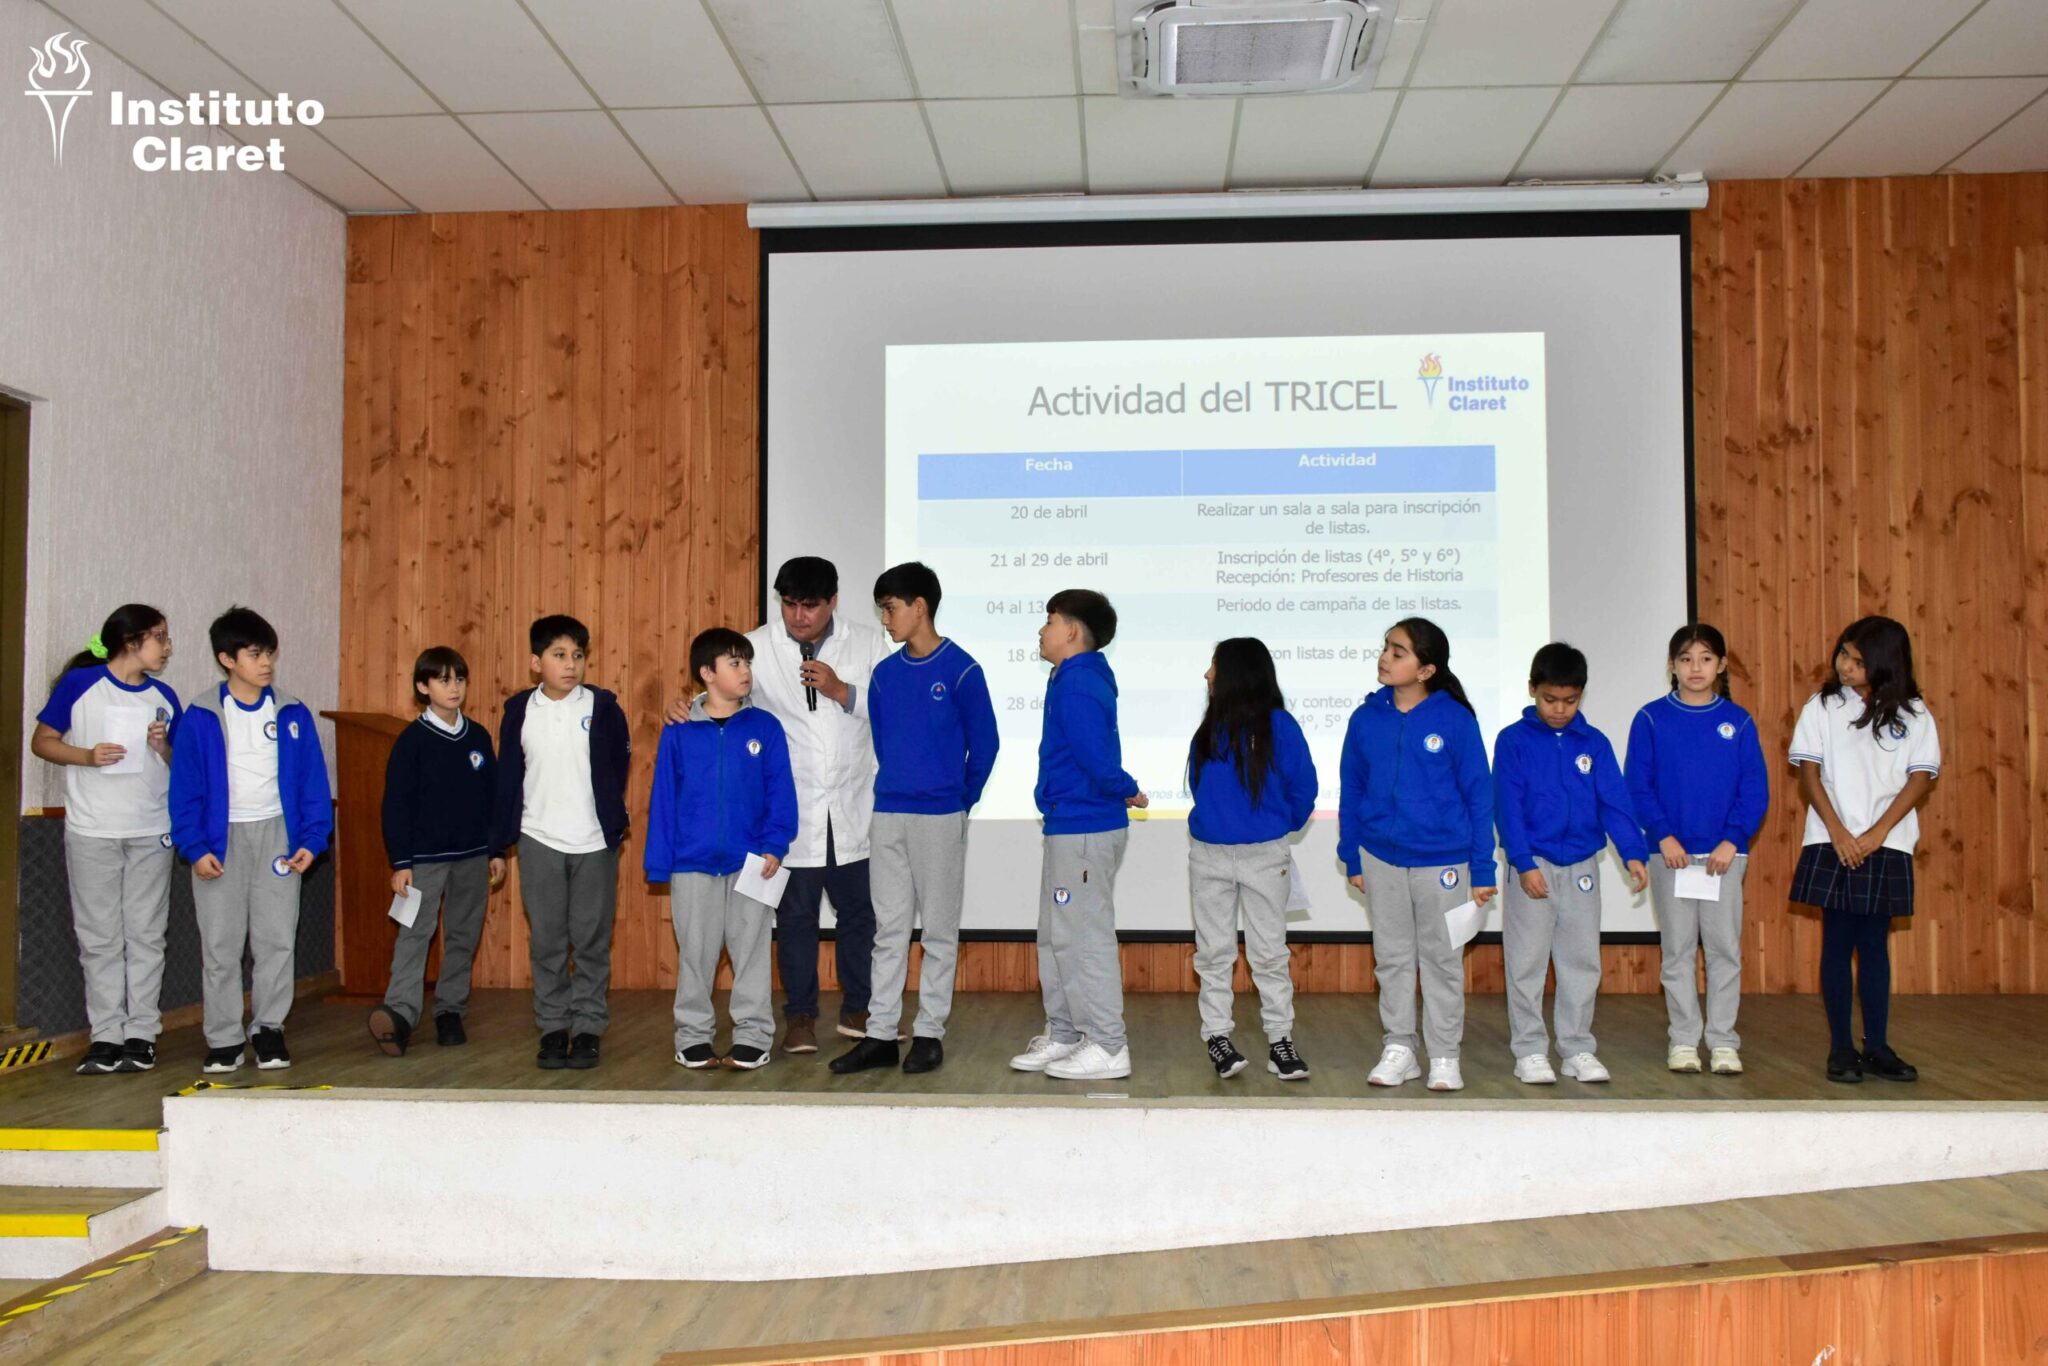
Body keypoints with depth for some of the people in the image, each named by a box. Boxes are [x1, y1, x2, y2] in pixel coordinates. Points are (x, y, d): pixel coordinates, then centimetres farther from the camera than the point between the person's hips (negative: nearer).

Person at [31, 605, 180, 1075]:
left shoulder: (163, 696, 8)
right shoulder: (80, 684, -3)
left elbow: (180, 765, 14)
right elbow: (41, 741, 0)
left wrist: (163, 747, -7)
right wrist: (87, 756, -17)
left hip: (151, 833, 3)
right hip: (92, 833, -3)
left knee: (146, 935, 4)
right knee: (99, 937, 2)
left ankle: (142, 1034, 11)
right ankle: (106, 1036, 8)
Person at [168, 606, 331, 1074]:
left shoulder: (293, 714, 2)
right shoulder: (201, 717, -3)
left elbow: (314, 782, 4)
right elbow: (185, 789, -1)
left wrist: (312, 839, -4)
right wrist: (195, 847, -9)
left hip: (277, 835, 1)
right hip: (221, 841, -1)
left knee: (277, 939, 2)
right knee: (220, 945, 4)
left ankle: (269, 1028, 16)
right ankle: (223, 1039, 14)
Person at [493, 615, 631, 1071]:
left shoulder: (603, 707, -3)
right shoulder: (520, 711, 2)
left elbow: (617, 771, 4)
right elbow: (507, 778, 7)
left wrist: (613, 824, 2)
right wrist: (500, 841, 6)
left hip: (594, 842, -1)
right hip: (538, 841, 1)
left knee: (592, 940, 5)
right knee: (547, 940, 8)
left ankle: (588, 1028, 15)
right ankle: (552, 1028, 18)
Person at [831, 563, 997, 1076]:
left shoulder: (961, 670, -7)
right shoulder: (885, 674, 7)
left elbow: (983, 745, -2)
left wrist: (958, 803, 2)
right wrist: (895, 788, 14)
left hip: (939, 817, -5)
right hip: (888, 815, 5)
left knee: (939, 929, 4)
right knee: (889, 928, 7)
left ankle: (930, 1033, 12)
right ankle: (880, 1034, 11)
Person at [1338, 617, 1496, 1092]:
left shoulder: (1455, 719, -9)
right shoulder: (1366, 718, -1)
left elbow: (1478, 795, -6)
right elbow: (1352, 792, 7)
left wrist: (1482, 869, -6)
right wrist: (1352, 859, 6)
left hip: (1442, 861, -3)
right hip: (1381, 858, 3)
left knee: (1442, 960, 8)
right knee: (1392, 957, 13)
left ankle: (1444, 1057, 20)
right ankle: (1398, 1049, 25)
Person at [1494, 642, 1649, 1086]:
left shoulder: (1594, 743, 4)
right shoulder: (1513, 741, -4)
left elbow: (1615, 802, 0)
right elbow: (1507, 807, -8)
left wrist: (1633, 853, -13)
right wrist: (1524, 864, -15)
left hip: (1582, 868, 3)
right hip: (1532, 867, -3)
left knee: (1582, 961, 8)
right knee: (1527, 963, 2)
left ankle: (1578, 1049, 18)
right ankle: (1529, 1051, 11)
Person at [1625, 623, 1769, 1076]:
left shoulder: (1738, 722, 3)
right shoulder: (1652, 719, 0)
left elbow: (1755, 790, 1)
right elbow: (1637, 786, -2)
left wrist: (1733, 839, -10)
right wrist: (1663, 836, -12)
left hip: (1725, 854, 1)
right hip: (1670, 852, -1)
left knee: (1725, 948, 3)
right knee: (1678, 948, 5)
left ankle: (1723, 1041, 12)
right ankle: (1683, 1039, 13)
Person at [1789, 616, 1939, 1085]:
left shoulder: (1913, 713, 3)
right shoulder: (1822, 707, 3)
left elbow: (1921, 777, -1)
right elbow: (1808, 772, 0)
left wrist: (1876, 834, -10)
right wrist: (1839, 833, -10)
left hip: (1886, 847, 1)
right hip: (1832, 846, 0)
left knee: (1874, 944, 5)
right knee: (1838, 944, 2)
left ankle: (1876, 1047, 11)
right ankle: (1840, 1047, 7)